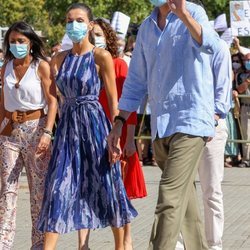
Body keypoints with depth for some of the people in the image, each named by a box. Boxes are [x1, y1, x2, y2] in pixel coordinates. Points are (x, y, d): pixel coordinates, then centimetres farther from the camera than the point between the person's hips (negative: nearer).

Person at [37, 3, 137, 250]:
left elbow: (113, 99, -6)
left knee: (106, 187, 2)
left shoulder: (101, 56, -5)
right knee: (59, 188, -1)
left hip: (94, 123, -4)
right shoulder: (59, 58, 8)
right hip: (67, 125, 4)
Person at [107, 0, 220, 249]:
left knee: (170, 198, -15)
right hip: (160, 126, 7)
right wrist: (119, 122, 16)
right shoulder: (147, 27, 16)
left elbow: (210, 44, -26)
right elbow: (136, 80, 21)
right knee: (183, 196, 13)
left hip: (190, 122, -7)